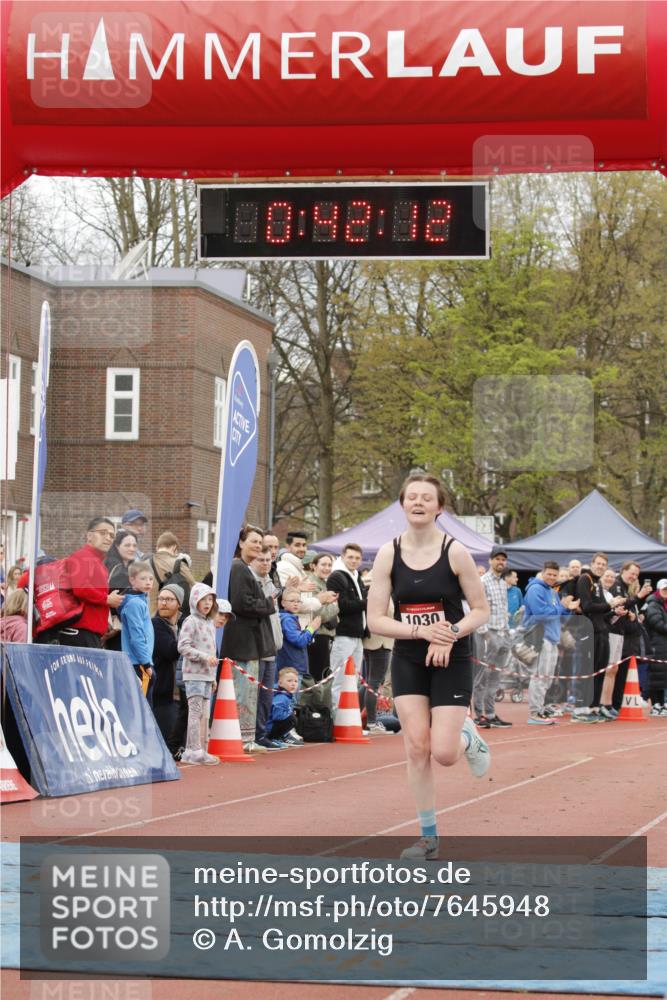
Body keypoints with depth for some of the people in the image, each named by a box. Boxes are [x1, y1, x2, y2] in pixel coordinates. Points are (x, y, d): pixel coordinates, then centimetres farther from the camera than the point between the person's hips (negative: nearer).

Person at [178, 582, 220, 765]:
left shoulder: (210, 622, 18)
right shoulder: (191, 621, -7)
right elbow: (183, 647, -15)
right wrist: (204, 657, -21)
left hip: (207, 675, 8)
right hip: (194, 674, -8)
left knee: (204, 715, 9)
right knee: (196, 712, -10)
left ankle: (201, 750, 13)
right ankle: (195, 751, -10)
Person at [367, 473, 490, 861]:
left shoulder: (455, 552, -9)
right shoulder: (388, 555, -4)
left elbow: (481, 610, -4)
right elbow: (375, 620, -5)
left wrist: (449, 636, -20)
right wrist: (421, 631, -19)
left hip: (451, 660, -2)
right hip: (408, 661, 2)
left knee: (444, 753, -9)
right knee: (417, 748, -3)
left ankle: (469, 737, 29)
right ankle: (429, 837, 9)